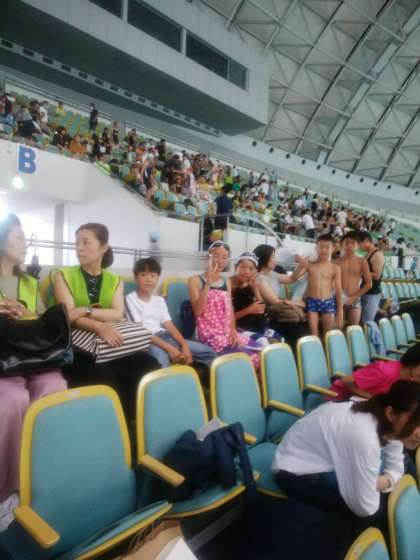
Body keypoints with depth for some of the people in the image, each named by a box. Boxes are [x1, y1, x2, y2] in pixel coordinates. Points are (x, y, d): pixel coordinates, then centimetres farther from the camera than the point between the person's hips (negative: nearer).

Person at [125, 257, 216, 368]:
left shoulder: (160, 300, 19)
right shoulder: (130, 299, 1)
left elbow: (169, 326, 10)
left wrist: (184, 345, -10)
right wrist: (168, 348, -19)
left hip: (166, 337, 7)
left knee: (209, 352, -4)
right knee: (161, 360, -42)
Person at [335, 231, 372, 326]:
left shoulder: (362, 262, 2)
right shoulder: (337, 262, 1)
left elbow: (369, 284, 1)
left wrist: (354, 297, -5)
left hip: (355, 300, 1)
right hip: (339, 299, -1)